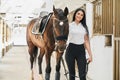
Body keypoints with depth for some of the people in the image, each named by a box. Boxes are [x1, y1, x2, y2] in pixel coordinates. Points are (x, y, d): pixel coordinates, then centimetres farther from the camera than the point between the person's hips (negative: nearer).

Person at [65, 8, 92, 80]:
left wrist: (90, 54, 4)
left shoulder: (84, 27, 10)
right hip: (71, 50, -2)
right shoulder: (69, 25, 3)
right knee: (72, 74, 6)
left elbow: (86, 41, 9)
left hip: (81, 50, 2)